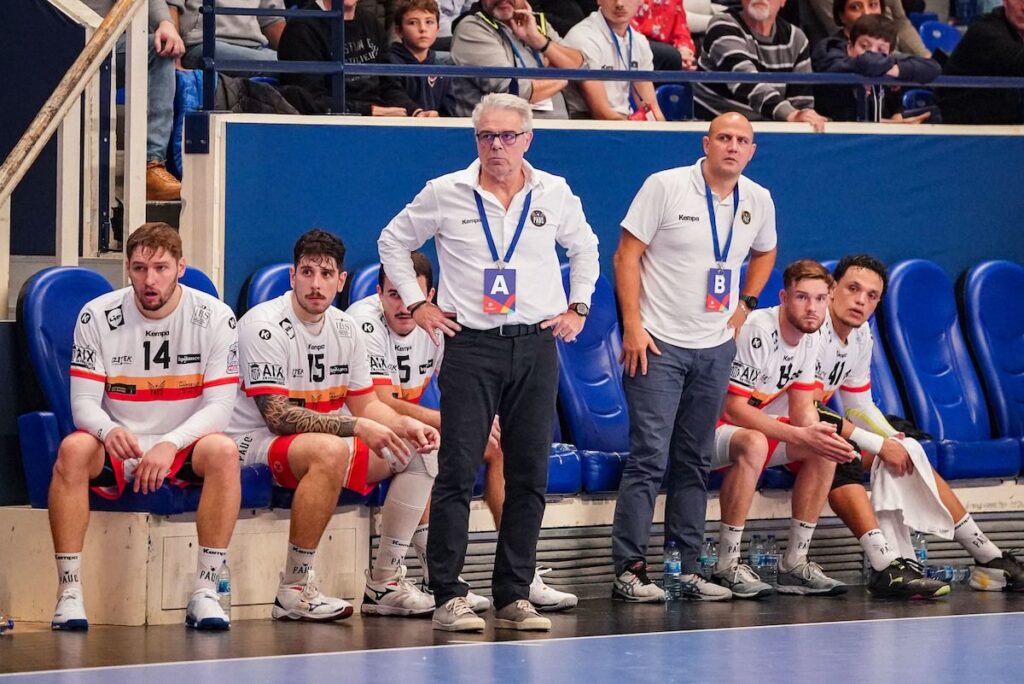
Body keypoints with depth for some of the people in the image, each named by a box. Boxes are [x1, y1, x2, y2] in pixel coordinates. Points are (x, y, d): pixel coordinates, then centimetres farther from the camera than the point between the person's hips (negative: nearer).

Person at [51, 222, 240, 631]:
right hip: (117, 448, 0)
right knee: (73, 448, -32)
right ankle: (69, 592, -29)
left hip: (183, 449, 0)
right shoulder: (97, 317, -3)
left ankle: (205, 591, -27)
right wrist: (109, 430, -30)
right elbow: (84, 402, -5)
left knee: (223, 451, -33)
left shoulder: (214, 318, -5)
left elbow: (218, 405, -10)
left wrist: (170, 444, -28)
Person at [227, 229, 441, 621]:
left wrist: (407, 425, -9)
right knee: (330, 449, -39)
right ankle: (293, 590, -32)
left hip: (329, 444, 9)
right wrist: (358, 427, -30)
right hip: (255, 443, -9)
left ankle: (385, 582, 2)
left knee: (419, 450, 0)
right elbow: (277, 415, -25)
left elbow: (365, 404, 13)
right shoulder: (265, 325, -18)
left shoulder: (344, 328, 6)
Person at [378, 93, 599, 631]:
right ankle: (448, 597, -4)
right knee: (457, 472, -8)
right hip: (470, 347, -3)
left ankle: (514, 596, 10)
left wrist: (577, 307, 15)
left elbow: (584, 248, 25)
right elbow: (394, 241, 13)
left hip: (536, 345, 3)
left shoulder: (555, 194, 7)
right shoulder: (445, 194, 0)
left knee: (528, 476, 3)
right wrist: (416, 303, 6)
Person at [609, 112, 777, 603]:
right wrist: (632, 325, -13)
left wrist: (745, 304, 13)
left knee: (695, 462, 10)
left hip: (715, 348, 5)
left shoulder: (759, 201, 6)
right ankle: (628, 570, -6)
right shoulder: (665, 187, -9)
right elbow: (626, 255, -7)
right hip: (658, 344, -5)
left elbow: (764, 253, 27)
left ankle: (687, 568, 15)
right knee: (649, 457, -9)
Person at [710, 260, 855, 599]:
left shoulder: (808, 338, 1)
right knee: (753, 444, -38)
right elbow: (733, 408, -28)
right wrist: (800, 435, -31)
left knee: (823, 450, -6)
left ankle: (794, 564, -1)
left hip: (754, 425, 9)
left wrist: (818, 432, -21)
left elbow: (802, 411, 4)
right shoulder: (755, 332, -26)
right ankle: (726, 567, -30)